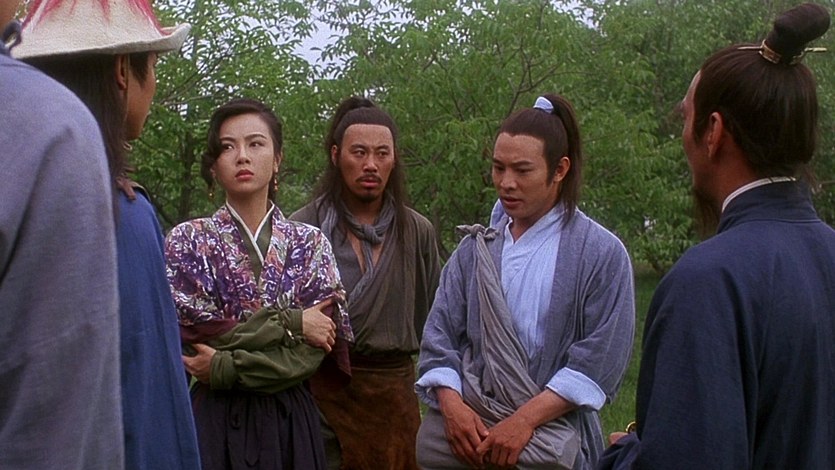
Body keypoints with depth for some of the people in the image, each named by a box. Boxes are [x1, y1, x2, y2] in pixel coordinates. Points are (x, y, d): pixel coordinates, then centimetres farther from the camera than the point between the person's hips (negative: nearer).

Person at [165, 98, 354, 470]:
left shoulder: (311, 244, 2)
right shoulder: (188, 240, -1)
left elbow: (311, 354, -6)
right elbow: (198, 330, -11)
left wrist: (227, 368, -15)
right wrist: (289, 322, -11)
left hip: (291, 421, 1)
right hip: (215, 421, -1)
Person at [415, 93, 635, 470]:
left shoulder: (601, 254, -4)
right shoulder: (475, 248, 8)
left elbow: (600, 359, -10)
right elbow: (440, 333, 6)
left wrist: (525, 419, -17)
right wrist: (451, 403, -11)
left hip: (550, 430, -3)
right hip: (464, 428, 3)